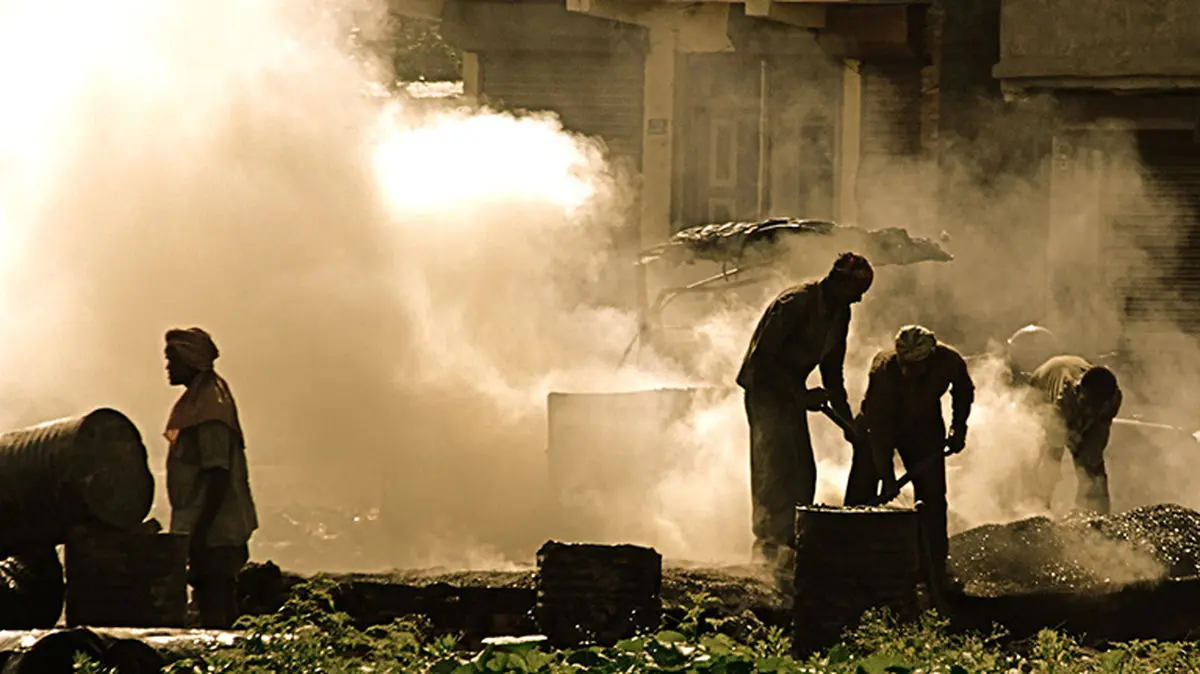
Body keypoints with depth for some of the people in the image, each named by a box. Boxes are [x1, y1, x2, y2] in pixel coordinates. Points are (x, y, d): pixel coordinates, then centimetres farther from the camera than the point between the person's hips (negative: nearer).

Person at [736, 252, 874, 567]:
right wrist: (800, 395, -24)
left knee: (803, 472, 4)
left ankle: (790, 542, 10)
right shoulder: (794, 304, -23)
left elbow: (832, 369, 15)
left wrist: (846, 417, 9)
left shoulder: (840, 313, 5)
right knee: (775, 467, -13)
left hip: (791, 392, 8)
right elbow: (762, 358, -23)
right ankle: (768, 545, -10)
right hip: (765, 388, -8)